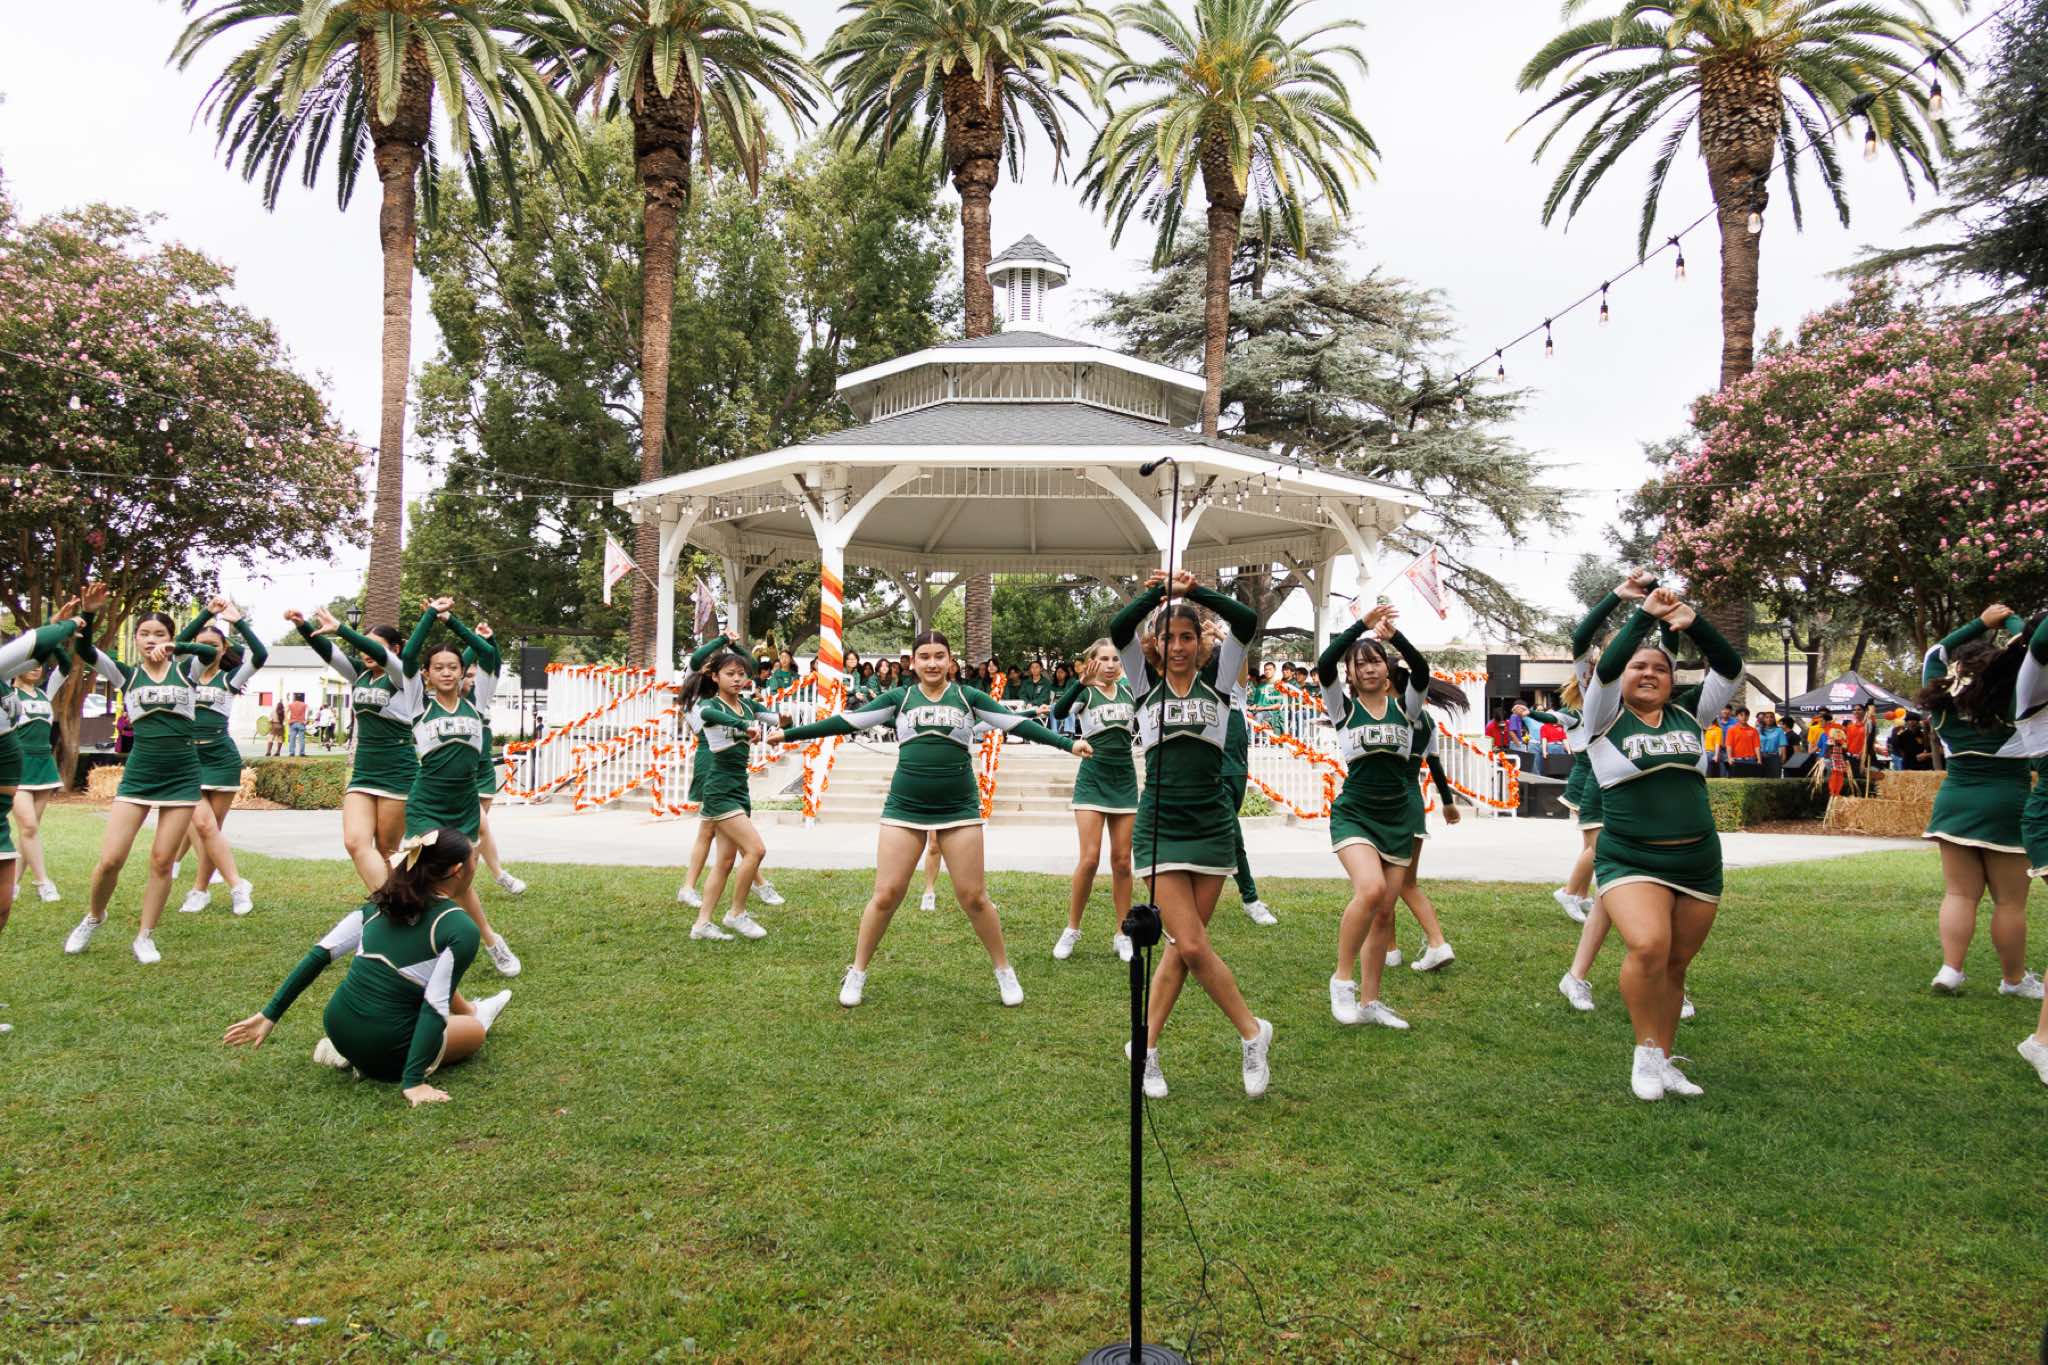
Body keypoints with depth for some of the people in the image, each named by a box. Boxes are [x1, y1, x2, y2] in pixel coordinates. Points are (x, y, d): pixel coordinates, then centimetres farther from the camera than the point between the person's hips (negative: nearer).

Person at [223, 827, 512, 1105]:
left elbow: (319, 955, 2)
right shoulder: (462, 929, -15)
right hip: (386, 1053, -6)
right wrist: (413, 1081, -18)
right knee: (476, 1031, 24)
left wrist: (270, 1014, 7)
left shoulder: (381, 903, 3)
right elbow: (434, 1008, -20)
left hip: (337, 1026, 6)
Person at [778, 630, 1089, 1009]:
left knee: (973, 896, 2)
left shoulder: (967, 696, 4)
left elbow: (1018, 723, 1)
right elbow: (847, 721, 4)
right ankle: (857, 973, 18)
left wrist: (1068, 743, -6)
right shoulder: (899, 698, 5)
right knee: (886, 895, 0)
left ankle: (1005, 971, 20)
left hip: (959, 808, 0)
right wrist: (789, 733, 1)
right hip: (904, 807, 1)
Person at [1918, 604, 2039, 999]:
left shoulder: (1940, 697, 5)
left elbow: (1937, 653, 21)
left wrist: (1981, 623, 22)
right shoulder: (2007, 698, -7)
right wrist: (2012, 621, 15)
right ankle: (2014, 979, 14)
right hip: (2005, 803, -4)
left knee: (1959, 893, 6)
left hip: (1954, 799, 4)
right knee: (2010, 900, 5)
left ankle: (1950, 969, -1)